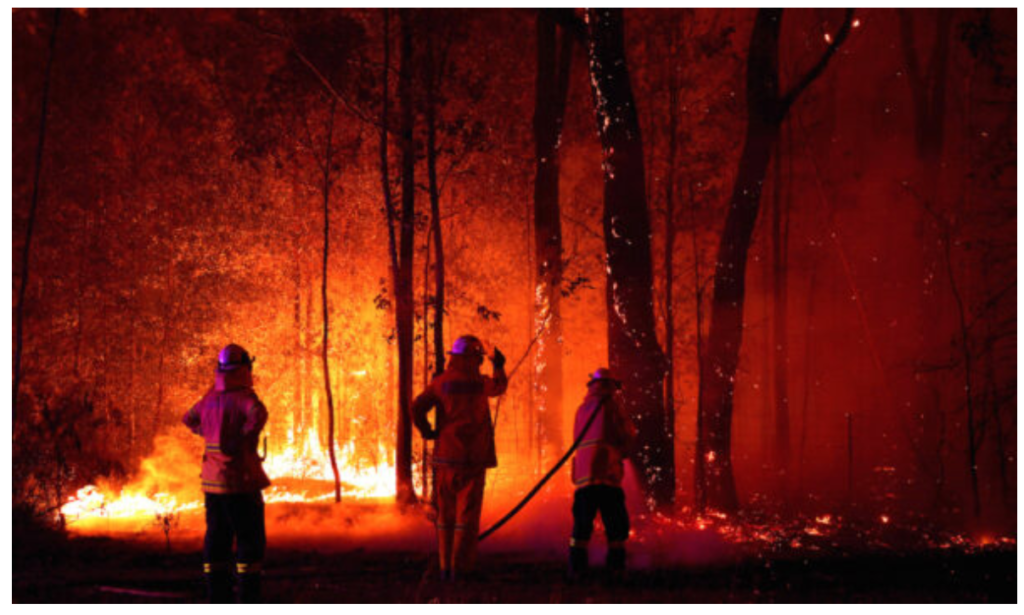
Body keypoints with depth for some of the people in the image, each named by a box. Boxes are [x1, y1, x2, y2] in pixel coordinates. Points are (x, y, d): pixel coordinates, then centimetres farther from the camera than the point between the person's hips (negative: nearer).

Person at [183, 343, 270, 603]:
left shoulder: (211, 397, 9)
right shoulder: (244, 397, -13)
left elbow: (189, 419, 28)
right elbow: (258, 415, -35)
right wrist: (242, 442, -21)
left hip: (213, 482, 7)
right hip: (240, 481, -7)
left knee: (216, 542, 11)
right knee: (251, 542, -1)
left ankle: (218, 602, 12)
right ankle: (248, 603, -4)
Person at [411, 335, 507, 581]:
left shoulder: (441, 382, 0)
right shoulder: (480, 383, -3)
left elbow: (418, 407, -11)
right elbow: (499, 386, 20)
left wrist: (427, 432, 4)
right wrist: (499, 368, 39)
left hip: (445, 456, 2)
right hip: (473, 457, -2)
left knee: (446, 512, 10)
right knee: (467, 513, 0)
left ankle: (445, 567, 12)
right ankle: (460, 567, -4)